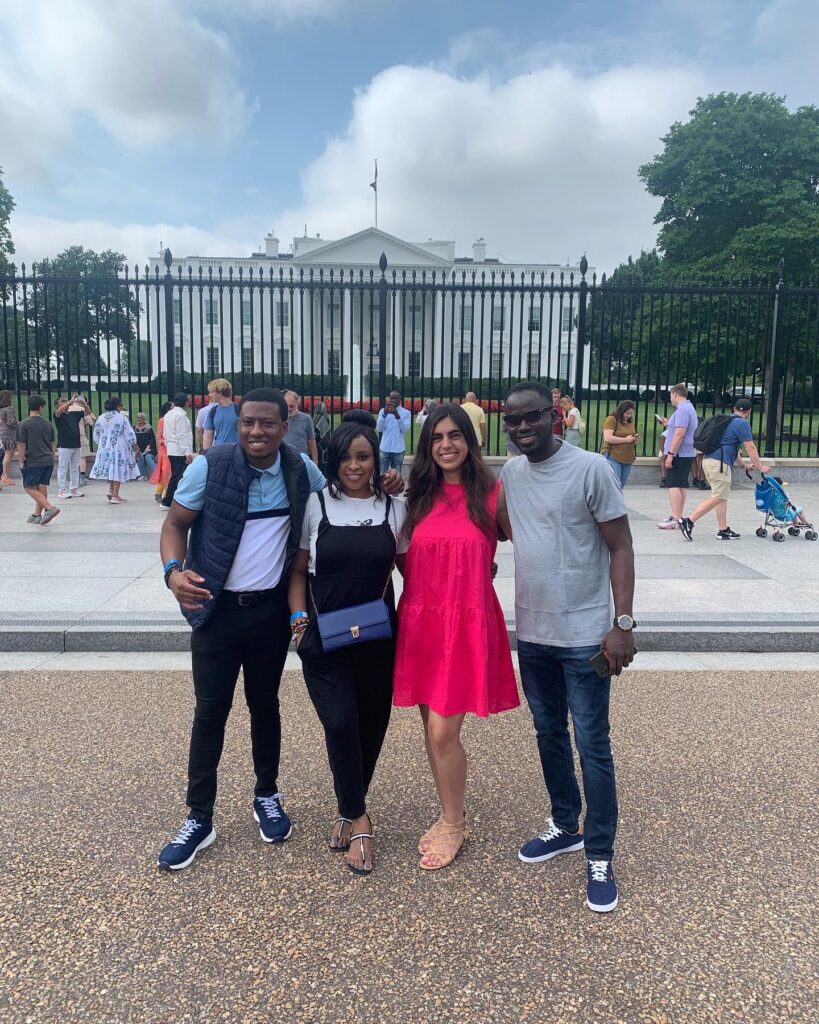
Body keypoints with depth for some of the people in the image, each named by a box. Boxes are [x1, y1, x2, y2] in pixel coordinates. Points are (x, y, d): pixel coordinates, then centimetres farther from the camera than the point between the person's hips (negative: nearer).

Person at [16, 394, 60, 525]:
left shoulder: (23, 424, -10)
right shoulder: (48, 424, 5)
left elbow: (21, 445, -10)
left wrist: (21, 462, -2)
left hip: (33, 461, -5)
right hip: (48, 460, 5)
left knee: (29, 487, 3)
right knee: (42, 487, 9)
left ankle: (50, 508, -12)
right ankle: (37, 515, 16)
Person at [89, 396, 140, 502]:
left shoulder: (101, 418, 4)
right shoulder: (122, 418, -12)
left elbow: (96, 436, 11)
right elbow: (129, 435, -10)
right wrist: (134, 446, 3)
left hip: (104, 449, 6)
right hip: (119, 449, -5)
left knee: (111, 469, 20)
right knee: (118, 471, 0)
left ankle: (111, 491, 10)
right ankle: (115, 496, 0)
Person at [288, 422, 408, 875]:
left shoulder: (394, 508, 1)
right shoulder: (316, 505, -2)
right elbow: (299, 569, 4)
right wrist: (299, 617, -6)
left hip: (379, 638, 2)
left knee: (372, 725, 10)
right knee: (340, 724, -9)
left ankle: (347, 810, 35)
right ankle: (358, 820, 13)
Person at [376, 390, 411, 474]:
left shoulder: (406, 413, 1)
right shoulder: (383, 411, 5)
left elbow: (405, 429, -12)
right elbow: (379, 428, -5)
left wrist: (397, 416, -25)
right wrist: (384, 415, -20)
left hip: (398, 449, -1)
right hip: (384, 449, 1)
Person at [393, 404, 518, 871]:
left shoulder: (492, 494, -4)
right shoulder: (419, 496, 6)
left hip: (467, 623, -4)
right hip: (420, 619, 4)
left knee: (443, 732, -2)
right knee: (434, 730, 13)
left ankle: (453, 826, 22)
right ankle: (453, 816, 34)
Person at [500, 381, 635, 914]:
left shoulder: (591, 469, -13)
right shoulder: (510, 473, 4)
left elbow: (621, 548, -11)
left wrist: (623, 622, -16)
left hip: (585, 634, -6)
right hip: (532, 632, 6)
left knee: (592, 745, 3)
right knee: (549, 734, 18)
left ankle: (600, 858, 19)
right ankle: (565, 827, 38)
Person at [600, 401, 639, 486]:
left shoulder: (630, 422, 17)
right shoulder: (611, 420, -6)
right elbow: (607, 438, -17)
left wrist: (635, 439, 5)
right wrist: (626, 439, -15)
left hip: (628, 459, 7)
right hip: (613, 457, -7)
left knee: (621, 486, 8)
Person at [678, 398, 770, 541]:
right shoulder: (742, 424, -4)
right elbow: (751, 448, -5)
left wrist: (743, 465, 38)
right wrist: (760, 467, 5)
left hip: (708, 460, 9)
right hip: (719, 463, -9)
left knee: (722, 497, 14)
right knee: (718, 498, -7)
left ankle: (723, 530, 15)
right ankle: (688, 521, -14)